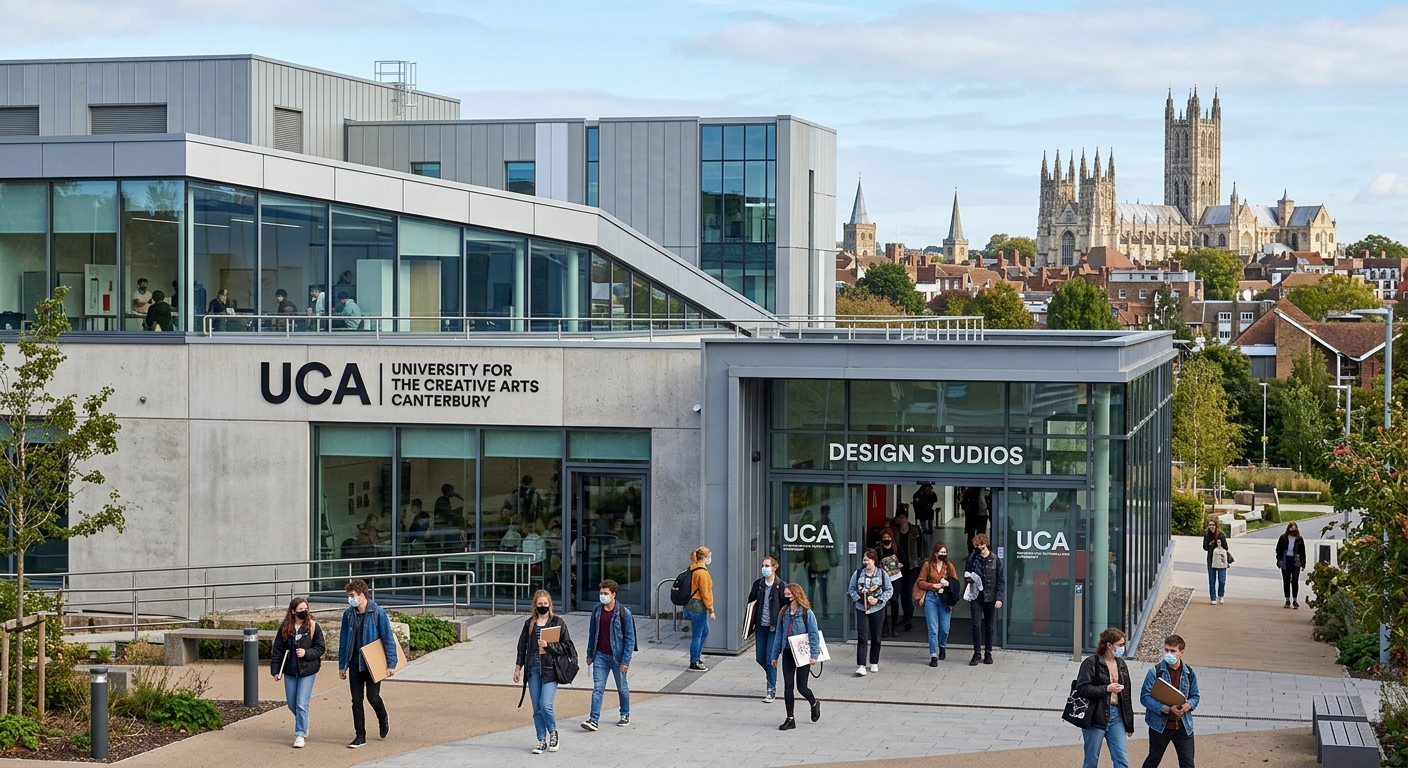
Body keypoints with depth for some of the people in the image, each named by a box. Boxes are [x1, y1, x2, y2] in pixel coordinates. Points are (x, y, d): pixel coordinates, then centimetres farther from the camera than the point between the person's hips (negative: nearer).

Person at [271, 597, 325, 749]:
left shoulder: (313, 627, -5)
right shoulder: (285, 628, 0)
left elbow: (321, 648, -3)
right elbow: (277, 650, 4)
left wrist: (306, 653, -19)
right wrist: (275, 670, 1)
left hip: (307, 671, -3)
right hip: (290, 671, 3)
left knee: (301, 704, -9)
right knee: (292, 704, 12)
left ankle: (300, 734, -1)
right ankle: (303, 725, 38)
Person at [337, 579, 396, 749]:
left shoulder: (378, 613, -9)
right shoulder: (348, 614, 3)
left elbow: (388, 639, -8)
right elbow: (343, 640, 9)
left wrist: (391, 663, -11)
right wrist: (342, 665, 8)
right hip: (355, 664, 4)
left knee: (373, 697, -8)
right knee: (356, 701, 3)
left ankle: (383, 719, 24)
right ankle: (360, 736, 11)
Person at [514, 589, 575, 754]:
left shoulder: (557, 622, -1)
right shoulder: (529, 623, 10)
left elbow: (567, 646, -3)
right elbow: (522, 646, 16)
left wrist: (548, 646, -16)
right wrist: (518, 667, 12)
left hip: (550, 669, -4)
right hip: (533, 670, 4)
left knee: (546, 705, -13)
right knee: (537, 708, 5)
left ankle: (553, 733, 13)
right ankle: (542, 741, 15)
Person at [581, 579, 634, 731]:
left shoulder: (624, 613, -11)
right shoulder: (597, 611, 2)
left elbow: (630, 638, -10)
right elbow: (592, 633, 12)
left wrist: (625, 661, -14)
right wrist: (590, 654, 12)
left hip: (617, 656, -3)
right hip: (600, 656, 3)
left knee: (622, 687, 13)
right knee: (598, 688, -4)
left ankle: (625, 715, 30)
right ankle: (594, 719, -8)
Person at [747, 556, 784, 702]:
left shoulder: (781, 586, -6)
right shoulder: (758, 584, 7)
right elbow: (751, 603, 12)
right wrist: (751, 624, 3)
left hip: (774, 628, -5)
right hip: (761, 627, 5)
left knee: (770, 660, -5)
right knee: (760, 658, 10)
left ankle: (771, 691, 4)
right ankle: (771, 677, 37)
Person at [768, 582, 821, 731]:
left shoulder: (807, 613, -9)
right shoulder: (784, 613, 6)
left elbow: (814, 635, -9)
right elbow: (779, 634, 10)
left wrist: (813, 655, -16)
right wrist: (774, 655, 10)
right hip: (788, 653, 5)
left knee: (801, 687, 0)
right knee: (788, 687, 3)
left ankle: (814, 704, 31)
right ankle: (790, 719, 10)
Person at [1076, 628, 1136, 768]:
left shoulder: (1121, 664, 12)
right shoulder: (1091, 662, -8)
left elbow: (1126, 695, 15)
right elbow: (1082, 688, -17)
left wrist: (1129, 724, 15)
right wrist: (1107, 688, -18)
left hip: (1116, 715, 5)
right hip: (1096, 717, -5)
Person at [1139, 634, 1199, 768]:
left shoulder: (1189, 673, 2)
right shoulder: (1155, 672, -10)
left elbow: (1195, 696, 11)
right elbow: (1145, 697, -13)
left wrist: (1189, 705, -14)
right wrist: (1165, 709, -25)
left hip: (1183, 726, 2)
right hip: (1160, 725, -2)